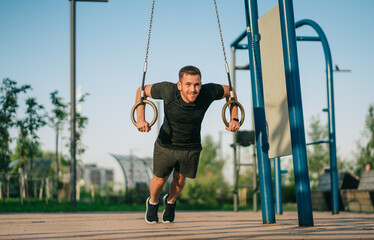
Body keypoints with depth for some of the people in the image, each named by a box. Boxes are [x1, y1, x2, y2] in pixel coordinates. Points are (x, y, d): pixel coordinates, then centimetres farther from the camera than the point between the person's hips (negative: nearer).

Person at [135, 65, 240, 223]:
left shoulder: (208, 92, -27)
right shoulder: (168, 90, -32)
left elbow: (229, 91, -6)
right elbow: (142, 91, -15)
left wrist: (234, 119, -15)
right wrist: (140, 119, -28)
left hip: (191, 148, 2)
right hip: (166, 145, -2)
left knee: (179, 180, 19)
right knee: (160, 179, 15)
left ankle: (170, 202, 54)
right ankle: (153, 202, 50)